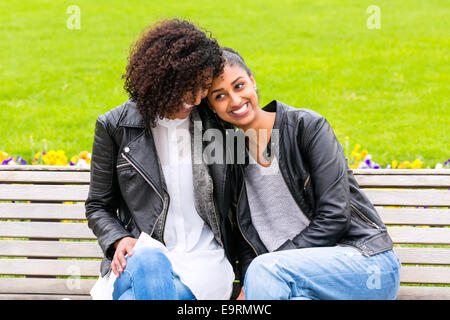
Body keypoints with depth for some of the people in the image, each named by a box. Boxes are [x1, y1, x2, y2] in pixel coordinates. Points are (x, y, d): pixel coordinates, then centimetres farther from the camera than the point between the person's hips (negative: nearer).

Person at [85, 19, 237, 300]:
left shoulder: (216, 124, 7)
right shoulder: (114, 127, 3)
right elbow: (98, 206, 11)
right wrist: (120, 240, -9)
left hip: (203, 258, 0)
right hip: (140, 254, 0)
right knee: (149, 264, -39)